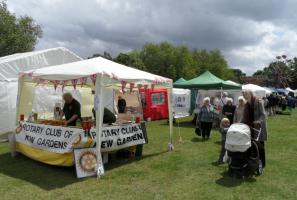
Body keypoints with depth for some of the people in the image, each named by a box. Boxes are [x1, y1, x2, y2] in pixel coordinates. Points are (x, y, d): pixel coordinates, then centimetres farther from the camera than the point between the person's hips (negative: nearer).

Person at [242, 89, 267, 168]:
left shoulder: (259, 102, -10)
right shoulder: (247, 103, 9)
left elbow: (263, 114, -16)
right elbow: (245, 116, 13)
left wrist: (258, 121, -32)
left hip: (258, 127, -5)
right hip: (250, 127, 6)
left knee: (260, 146, 2)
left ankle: (262, 163, 14)